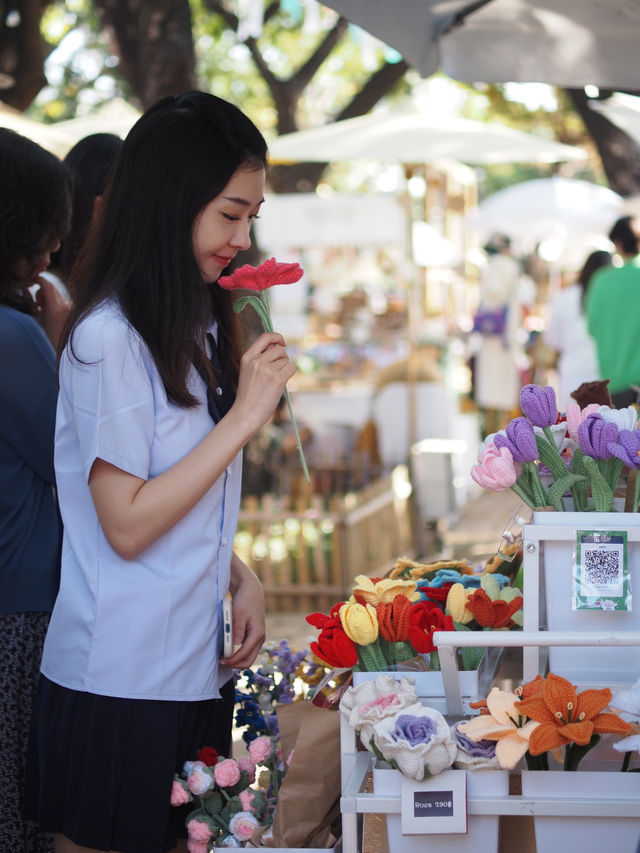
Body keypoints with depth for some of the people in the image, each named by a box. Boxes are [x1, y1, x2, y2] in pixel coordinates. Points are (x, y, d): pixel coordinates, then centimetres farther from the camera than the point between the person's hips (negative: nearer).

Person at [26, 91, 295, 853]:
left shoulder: (195, 327, 12)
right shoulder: (109, 338, -16)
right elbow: (127, 524, -19)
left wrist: (239, 578, 2)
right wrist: (245, 416, -18)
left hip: (197, 669, 8)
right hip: (121, 683, -8)